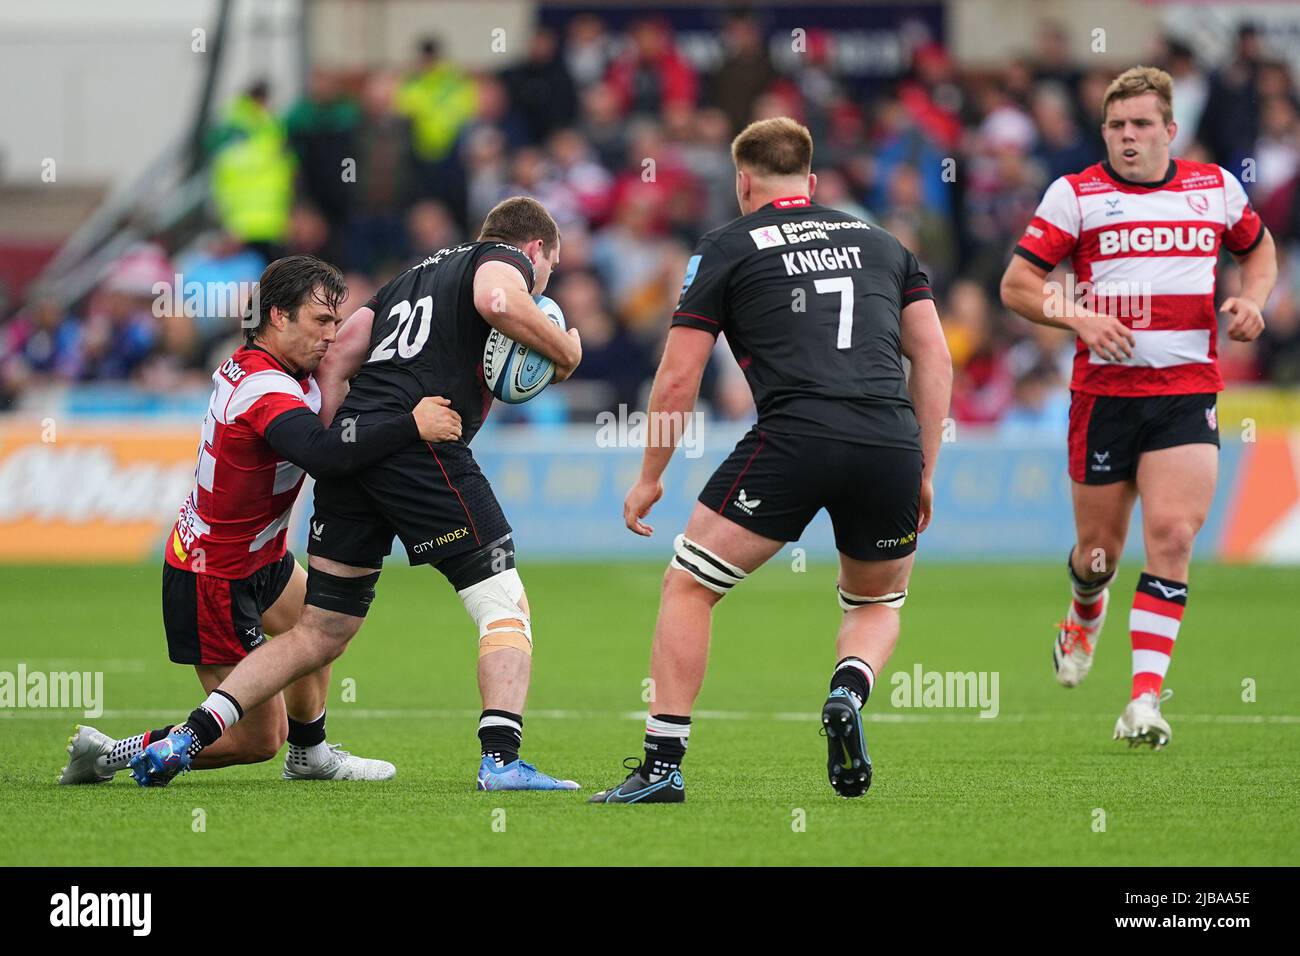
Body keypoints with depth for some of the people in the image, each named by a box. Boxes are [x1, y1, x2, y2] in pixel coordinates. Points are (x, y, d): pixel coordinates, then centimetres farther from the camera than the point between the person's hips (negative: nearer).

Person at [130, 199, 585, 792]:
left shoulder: (409, 278, 32)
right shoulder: (506, 260, 11)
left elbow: (333, 361, 23)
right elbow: (496, 300, -15)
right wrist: (563, 351, -2)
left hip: (351, 435, 7)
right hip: (420, 447, -7)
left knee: (319, 634, 12)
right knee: (506, 607, -2)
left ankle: (188, 737, 5)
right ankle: (501, 759, -18)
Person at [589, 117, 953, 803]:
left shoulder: (726, 248, 14)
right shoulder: (878, 241, 24)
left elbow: (678, 377, 11)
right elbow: (934, 358, 17)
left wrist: (650, 478, 22)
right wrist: (924, 473, 21)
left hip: (793, 434, -4)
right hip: (891, 440, 4)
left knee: (688, 586, 11)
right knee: (878, 603, 26)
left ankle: (663, 764, 5)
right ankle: (849, 691, -5)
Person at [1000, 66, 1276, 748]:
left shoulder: (1217, 188, 8)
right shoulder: (1075, 195, 0)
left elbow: (1258, 250, 27)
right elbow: (1016, 284, 0)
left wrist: (1251, 301, 6)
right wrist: (1078, 318, -16)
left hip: (1188, 392, 1)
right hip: (1103, 391, -1)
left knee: (1172, 536, -15)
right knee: (1099, 549, 7)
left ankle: (1145, 702, -17)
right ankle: (1084, 621, 45)